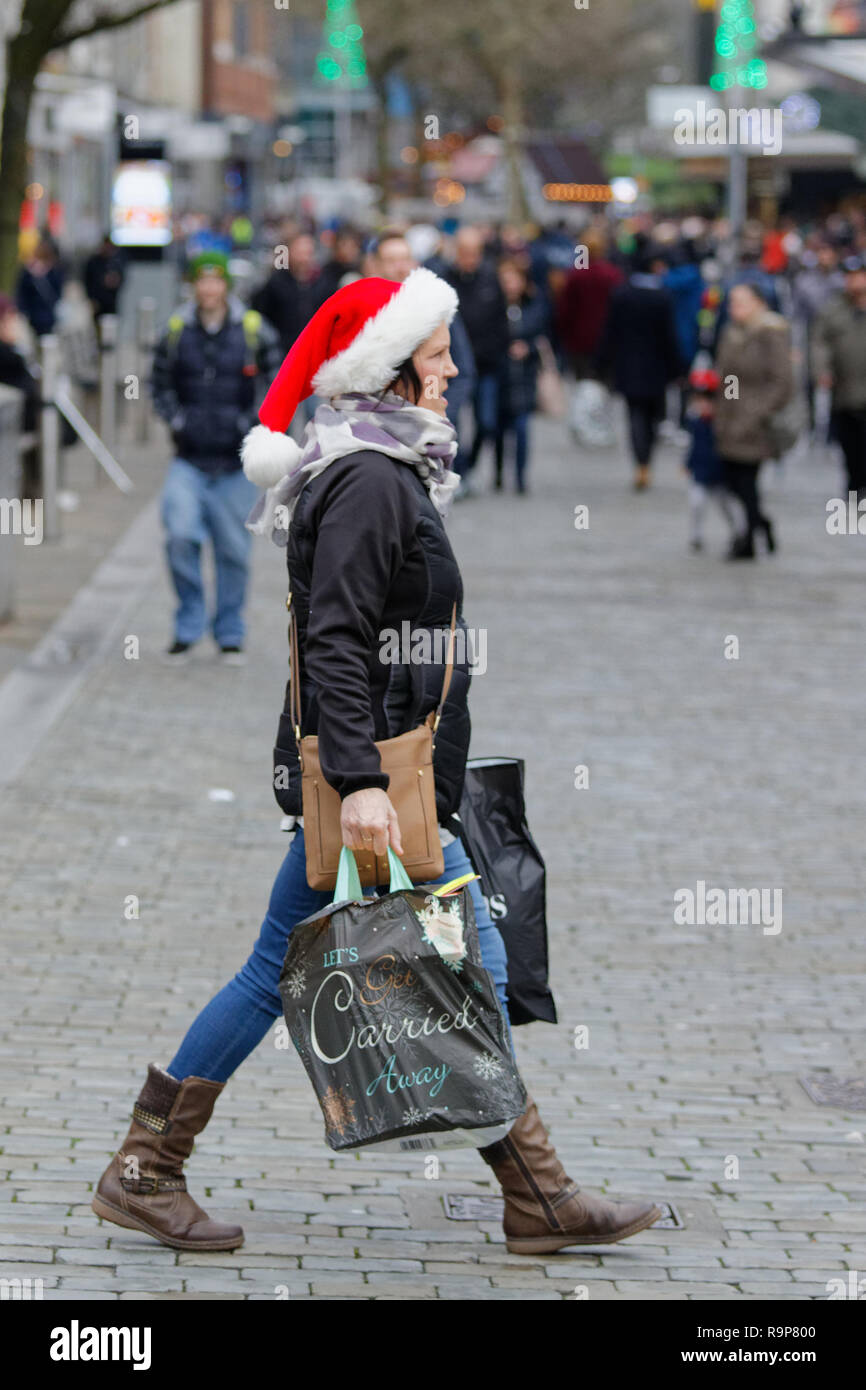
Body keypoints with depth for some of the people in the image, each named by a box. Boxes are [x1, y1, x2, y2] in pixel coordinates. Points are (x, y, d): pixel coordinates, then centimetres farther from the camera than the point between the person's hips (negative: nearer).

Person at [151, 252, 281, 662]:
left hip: (235, 461, 0)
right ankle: (188, 627, -1)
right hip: (189, 460, 0)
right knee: (180, 536, -17)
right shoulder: (176, 331, 3)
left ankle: (230, 635, 23)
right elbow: (160, 383, 16)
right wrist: (174, 419, 2)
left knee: (233, 551, 6)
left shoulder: (253, 331, -1)